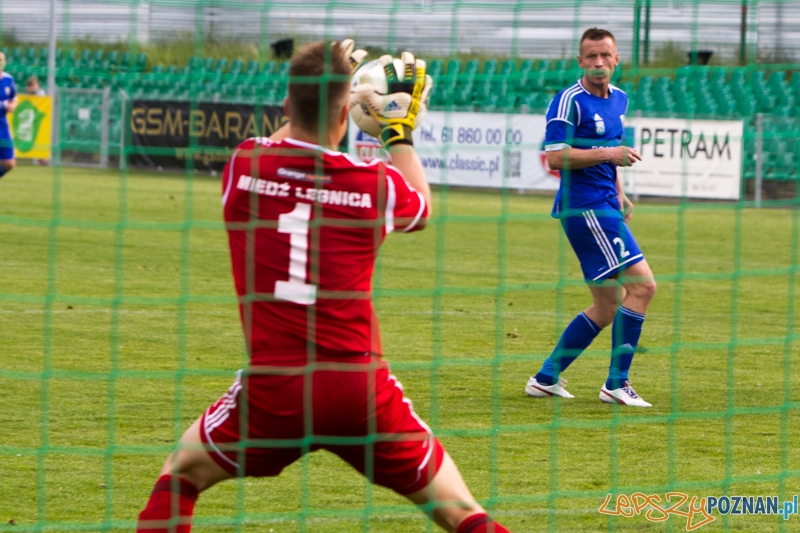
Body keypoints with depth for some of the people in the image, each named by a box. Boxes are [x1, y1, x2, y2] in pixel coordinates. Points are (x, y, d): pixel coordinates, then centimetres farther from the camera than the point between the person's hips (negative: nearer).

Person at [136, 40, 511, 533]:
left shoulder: (244, 166, 1)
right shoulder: (377, 184, -2)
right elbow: (420, 212, 25)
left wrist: (323, 99, 37)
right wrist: (401, 131, 36)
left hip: (272, 388, 0)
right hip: (361, 391, 0)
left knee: (181, 474, 24)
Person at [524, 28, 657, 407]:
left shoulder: (619, 99, 15)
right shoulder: (570, 101, -11)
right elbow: (554, 157, -18)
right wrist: (609, 154, -21)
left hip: (603, 208, 9)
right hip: (584, 207, -9)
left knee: (607, 307, 10)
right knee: (642, 285, -15)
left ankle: (545, 379, 16)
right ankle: (616, 383, -12)